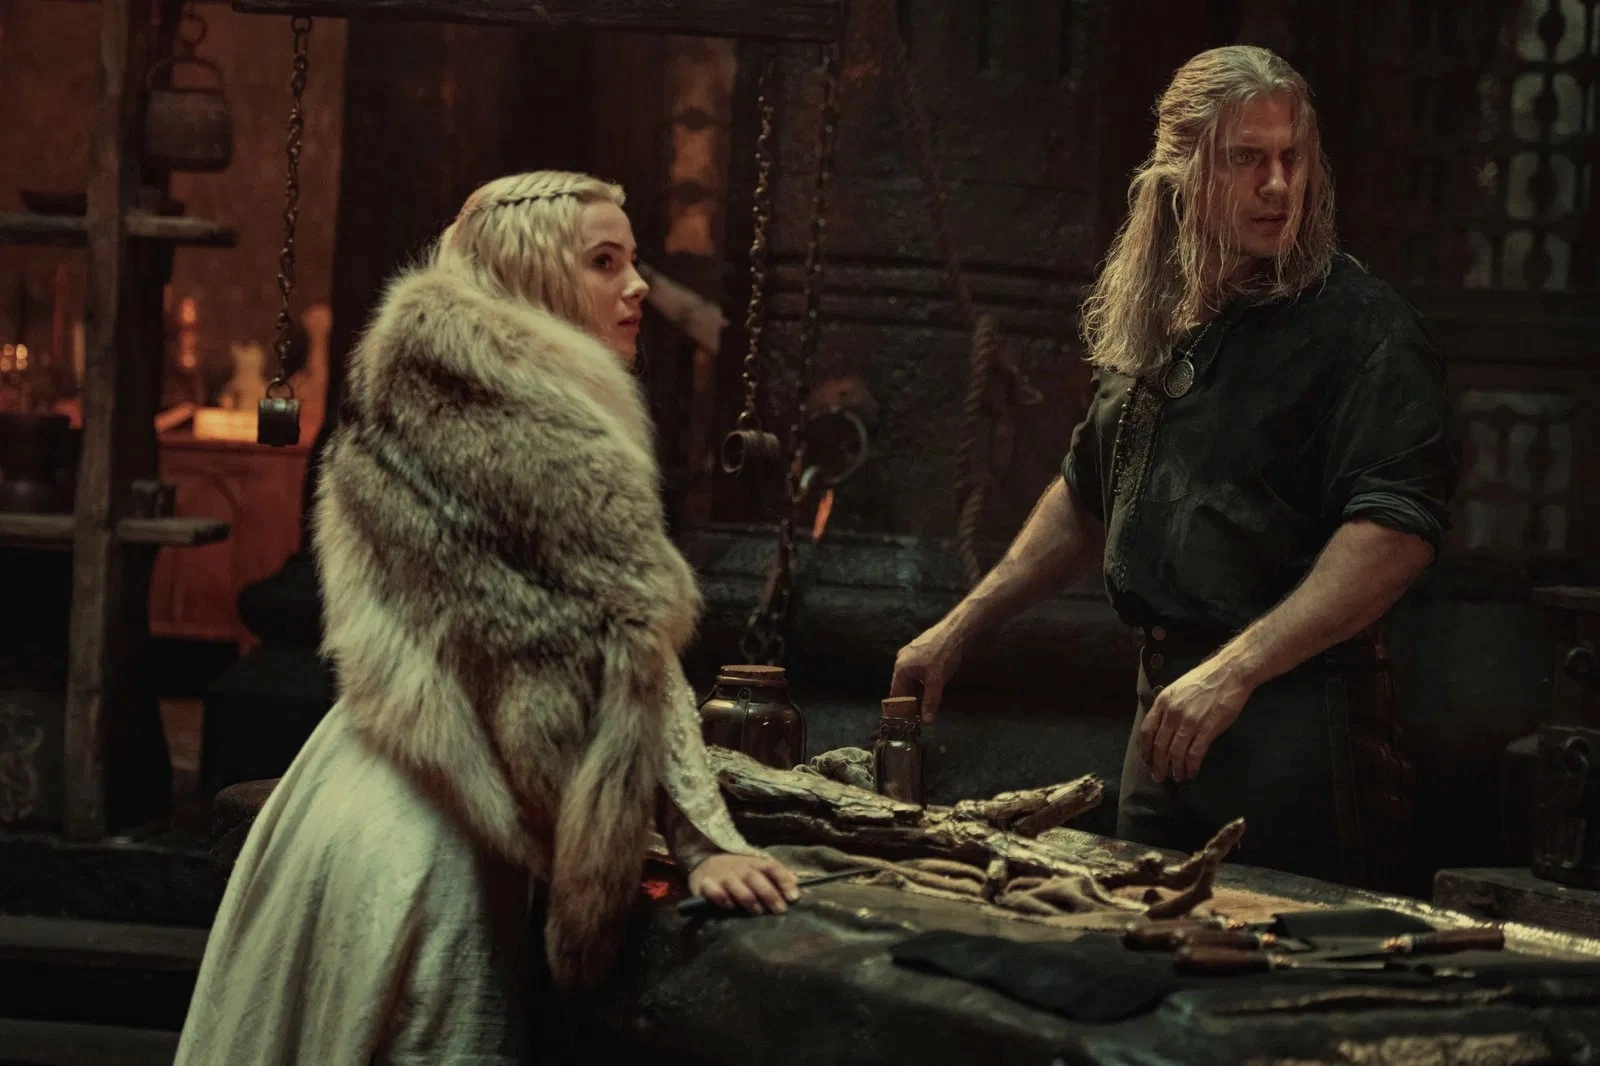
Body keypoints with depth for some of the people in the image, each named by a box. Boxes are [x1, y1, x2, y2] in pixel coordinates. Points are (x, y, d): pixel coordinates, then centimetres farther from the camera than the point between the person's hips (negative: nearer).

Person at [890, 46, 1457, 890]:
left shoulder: (1359, 326, -9)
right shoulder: (1151, 322, 14)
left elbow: (1398, 526, -21)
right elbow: (1089, 498, 27)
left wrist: (1236, 668, -28)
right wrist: (960, 628, 23)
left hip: (1296, 716, -7)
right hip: (1167, 709, 7)